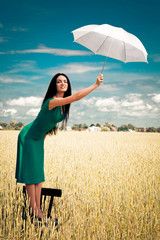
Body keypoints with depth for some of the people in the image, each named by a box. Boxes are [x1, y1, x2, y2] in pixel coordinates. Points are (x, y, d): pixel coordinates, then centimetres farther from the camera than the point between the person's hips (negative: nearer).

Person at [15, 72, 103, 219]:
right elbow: (76, 97, -40)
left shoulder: (63, 104, 0)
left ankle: (38, 210, 13)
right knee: (31, 173, -4)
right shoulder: (52, 101, -28)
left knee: (39, 174, 7)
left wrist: (44, 136, 14)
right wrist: (96, 85, -36)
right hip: (29, 137, -8)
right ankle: (33, 210, 4)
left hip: (39, 139, 8)